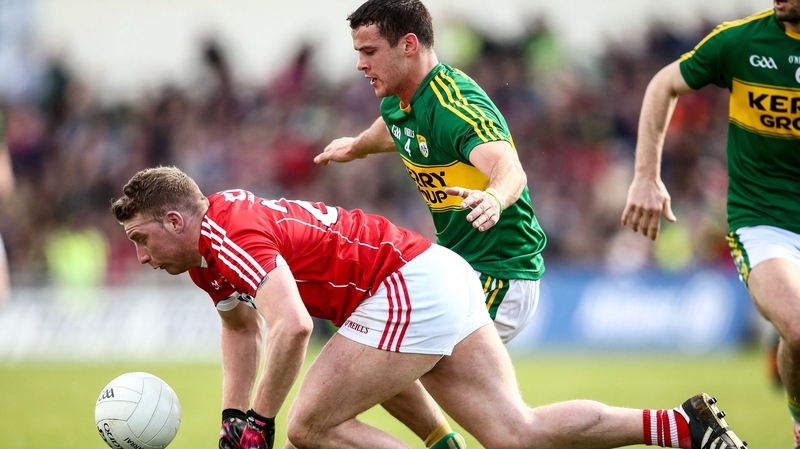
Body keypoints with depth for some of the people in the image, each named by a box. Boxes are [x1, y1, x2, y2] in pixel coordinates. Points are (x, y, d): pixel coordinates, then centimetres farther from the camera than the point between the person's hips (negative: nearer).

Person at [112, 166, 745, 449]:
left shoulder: (231, 235, -18)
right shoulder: (206, 256, 14)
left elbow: (291, 326, -31)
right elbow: (242, 326, 33)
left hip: (409, 286, -10)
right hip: (442, 278, 10)